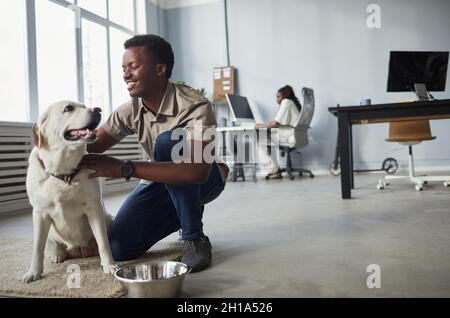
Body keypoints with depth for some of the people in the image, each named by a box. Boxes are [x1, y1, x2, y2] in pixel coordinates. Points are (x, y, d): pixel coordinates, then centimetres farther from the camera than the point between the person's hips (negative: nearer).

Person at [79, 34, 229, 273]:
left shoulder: (194, 107, -30)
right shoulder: (131, 111, -10)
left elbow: (197, 172, -44)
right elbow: (92, 147, -8)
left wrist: (124, 168, -45)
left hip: (205, 180, -5)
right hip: (162, 180, 5)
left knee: (168, 141, -35)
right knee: (119, 248, -10)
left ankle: (195, 238, -19)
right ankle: (182, 216, 17)